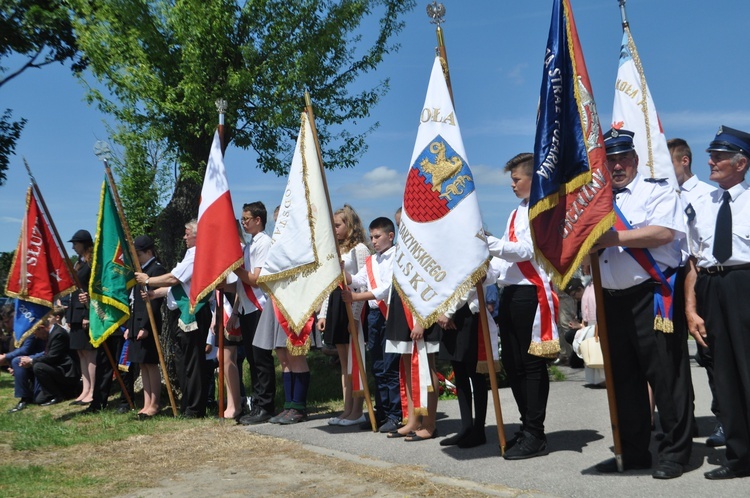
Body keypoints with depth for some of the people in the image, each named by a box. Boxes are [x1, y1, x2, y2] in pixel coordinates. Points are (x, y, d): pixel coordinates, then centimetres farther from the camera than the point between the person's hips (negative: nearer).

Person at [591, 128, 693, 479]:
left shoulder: (657, 191, -1)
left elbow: (664, 232, -20)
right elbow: (587, 253, 19)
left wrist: (613, 237, -18)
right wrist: (588, 247, -5)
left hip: (653, 297, -6)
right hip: (613, 301, 7)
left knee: (666, 376, -2)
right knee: (624, 379, 11)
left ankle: (675, 453, 10)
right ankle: (633, 452, 22)